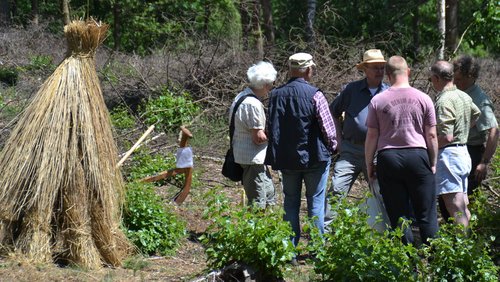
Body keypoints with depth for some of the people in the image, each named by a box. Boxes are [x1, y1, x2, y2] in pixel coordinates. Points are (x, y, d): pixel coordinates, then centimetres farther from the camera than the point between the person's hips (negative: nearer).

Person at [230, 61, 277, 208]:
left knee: (269, 195, 20)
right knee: (258, 203, -4)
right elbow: (259, 138, -22)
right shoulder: (253, 104, -22)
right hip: (253, 159, -11)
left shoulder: (241, 97, 10)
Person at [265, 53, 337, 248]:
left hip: (286, 158, 4)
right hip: (314, 158, -4)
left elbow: (271, 127, 7)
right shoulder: (314, 95, -14)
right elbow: (328, 128, -11)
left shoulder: (276, 95, 0)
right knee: (316, 202, 6)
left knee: (290, 201, 12)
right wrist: (332, 147, 8)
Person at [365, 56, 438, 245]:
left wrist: (369, 165, 11)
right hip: (418, 156, 0)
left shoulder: (377, 101, 0)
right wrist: (433, 163, 12)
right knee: (427, 215, 5)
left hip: (388, 158, 0)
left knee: (398, 216, 6)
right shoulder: (423, 99, 0)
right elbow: (431, 135, 2)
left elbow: (371, 136, 1)